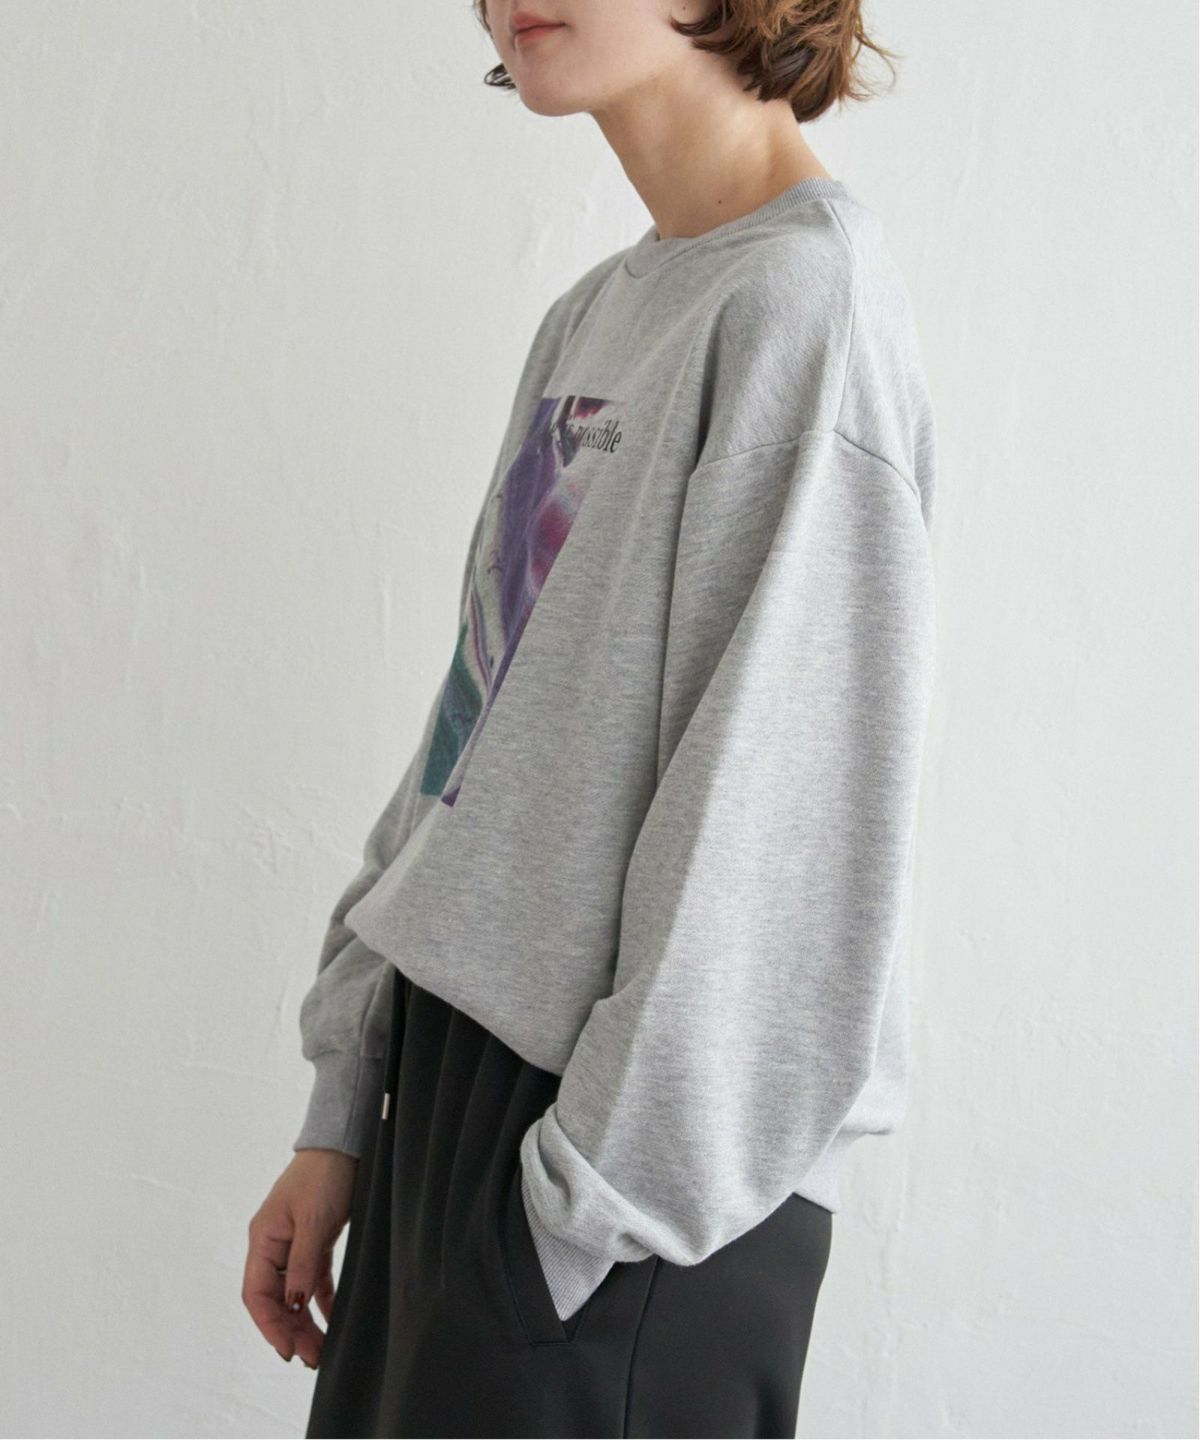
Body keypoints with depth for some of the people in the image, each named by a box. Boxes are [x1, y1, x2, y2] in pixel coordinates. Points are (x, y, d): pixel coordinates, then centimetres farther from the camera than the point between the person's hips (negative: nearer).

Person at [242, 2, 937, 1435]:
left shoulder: (802, 299, -15)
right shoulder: (593, 312, 12)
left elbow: (779, 830, -19)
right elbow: (479, 721, 12)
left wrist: (602, 1208, -18)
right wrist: (341, 1114, 11)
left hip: (638, 1164, -8)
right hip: (452, 1074, 8)